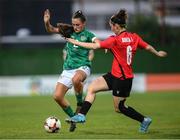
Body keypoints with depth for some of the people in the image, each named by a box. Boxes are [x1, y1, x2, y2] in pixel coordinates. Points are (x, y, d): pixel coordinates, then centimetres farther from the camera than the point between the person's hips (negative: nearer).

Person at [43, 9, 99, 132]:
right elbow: (51, 30, 10)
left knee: (76, 79, -42)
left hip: (83, 67, -5)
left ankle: (80, 103, -14)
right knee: (57, 96, -6)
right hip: (68, 68, 5)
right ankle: (73, 118, 15)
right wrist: (47, 23, -11)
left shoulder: (87, 34, -2)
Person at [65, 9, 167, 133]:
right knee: (92, 88, 5)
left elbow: (95, 46, -19)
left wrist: (75, 42, -10)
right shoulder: (134, 37, 0)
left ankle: (144, 120, 19)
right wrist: (158, 53, 32)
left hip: (121, 79, -9)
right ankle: (82, 115, 3)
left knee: (119, 108, 7)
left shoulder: (115, 40, -19)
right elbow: (148, 47, 10)